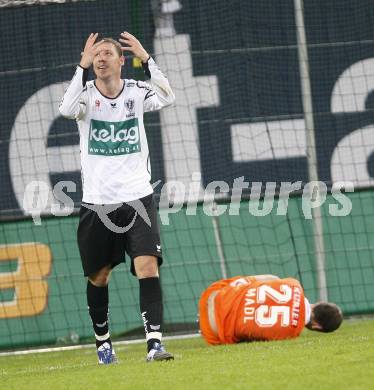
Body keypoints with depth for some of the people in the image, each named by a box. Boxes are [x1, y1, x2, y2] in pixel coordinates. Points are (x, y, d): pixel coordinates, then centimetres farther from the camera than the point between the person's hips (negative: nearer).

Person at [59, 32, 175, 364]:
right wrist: (83, 66, -31)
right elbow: (67, 110, -26)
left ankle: (154, 342, -21)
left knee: (148, 267, -16)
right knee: (98, 276, 12)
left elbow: (167, 98, -21)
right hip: (97, 203, 1)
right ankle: (103, 340, 32)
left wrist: (145, 58, -26)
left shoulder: (136, 92, 0)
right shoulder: (86, 93, -2)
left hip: (138, 199, 0)